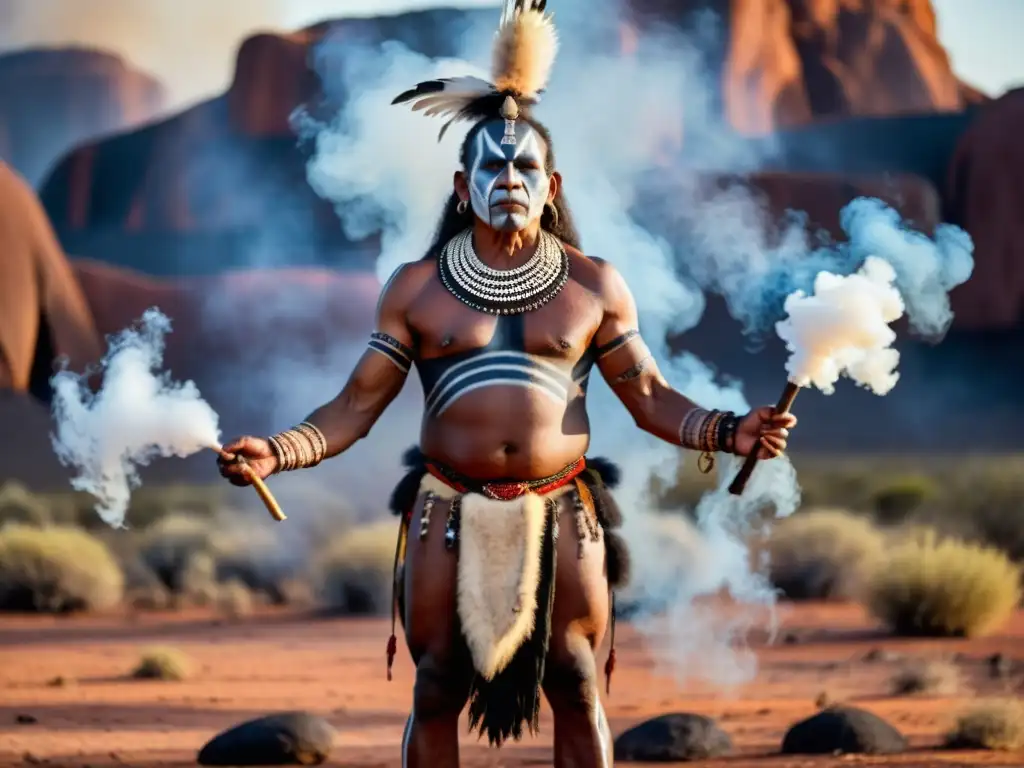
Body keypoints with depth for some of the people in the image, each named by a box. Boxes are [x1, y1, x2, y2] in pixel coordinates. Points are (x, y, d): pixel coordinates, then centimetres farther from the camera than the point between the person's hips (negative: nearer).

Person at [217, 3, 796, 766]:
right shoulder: (416, 289, 6)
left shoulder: (594, 286, 6)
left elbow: (649, 396, 7)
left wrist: (727, 431, -9)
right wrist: (280, 451, -11)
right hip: (449, 512, 0)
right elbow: (356, 407, 5)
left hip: (559, 514, 0)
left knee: (576, 690, 2)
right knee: (437, 693, 2)